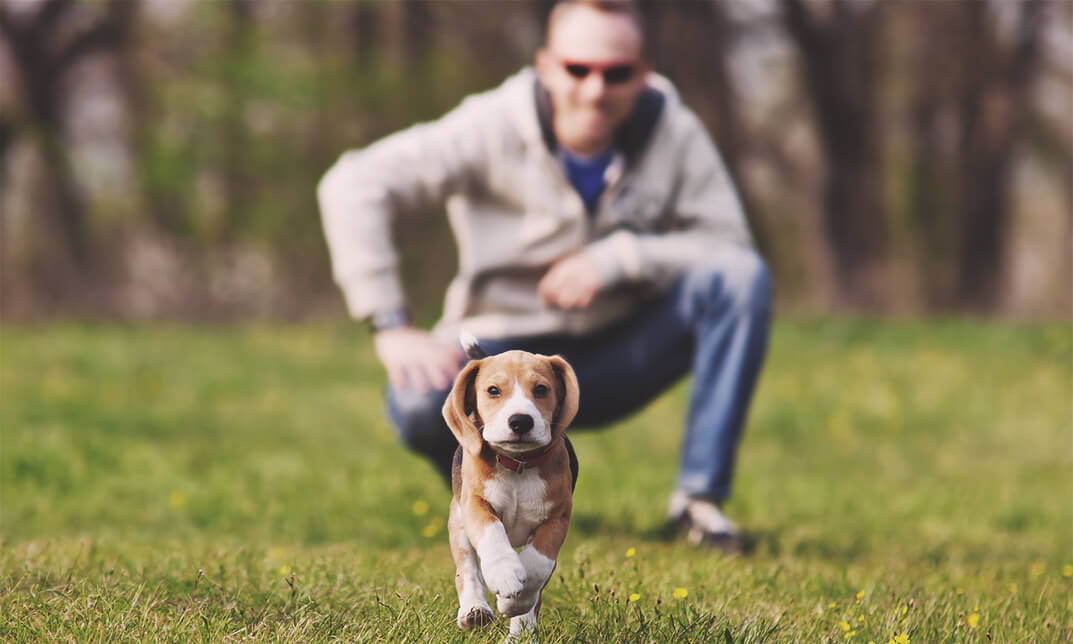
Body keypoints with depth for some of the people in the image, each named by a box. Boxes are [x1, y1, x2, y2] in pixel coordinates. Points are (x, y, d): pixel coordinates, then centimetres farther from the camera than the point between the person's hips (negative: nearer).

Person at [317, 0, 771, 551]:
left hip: (619, 356, 2)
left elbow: (728, 245, -11)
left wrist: (616, 258, -25)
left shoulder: (675, 134, -9)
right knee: (419, 404, -35)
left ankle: (701, 494, -15)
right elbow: (353, 185, -21)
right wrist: (391, 327, -28)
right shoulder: (494, 128, -16)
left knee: (742, 277, -22)